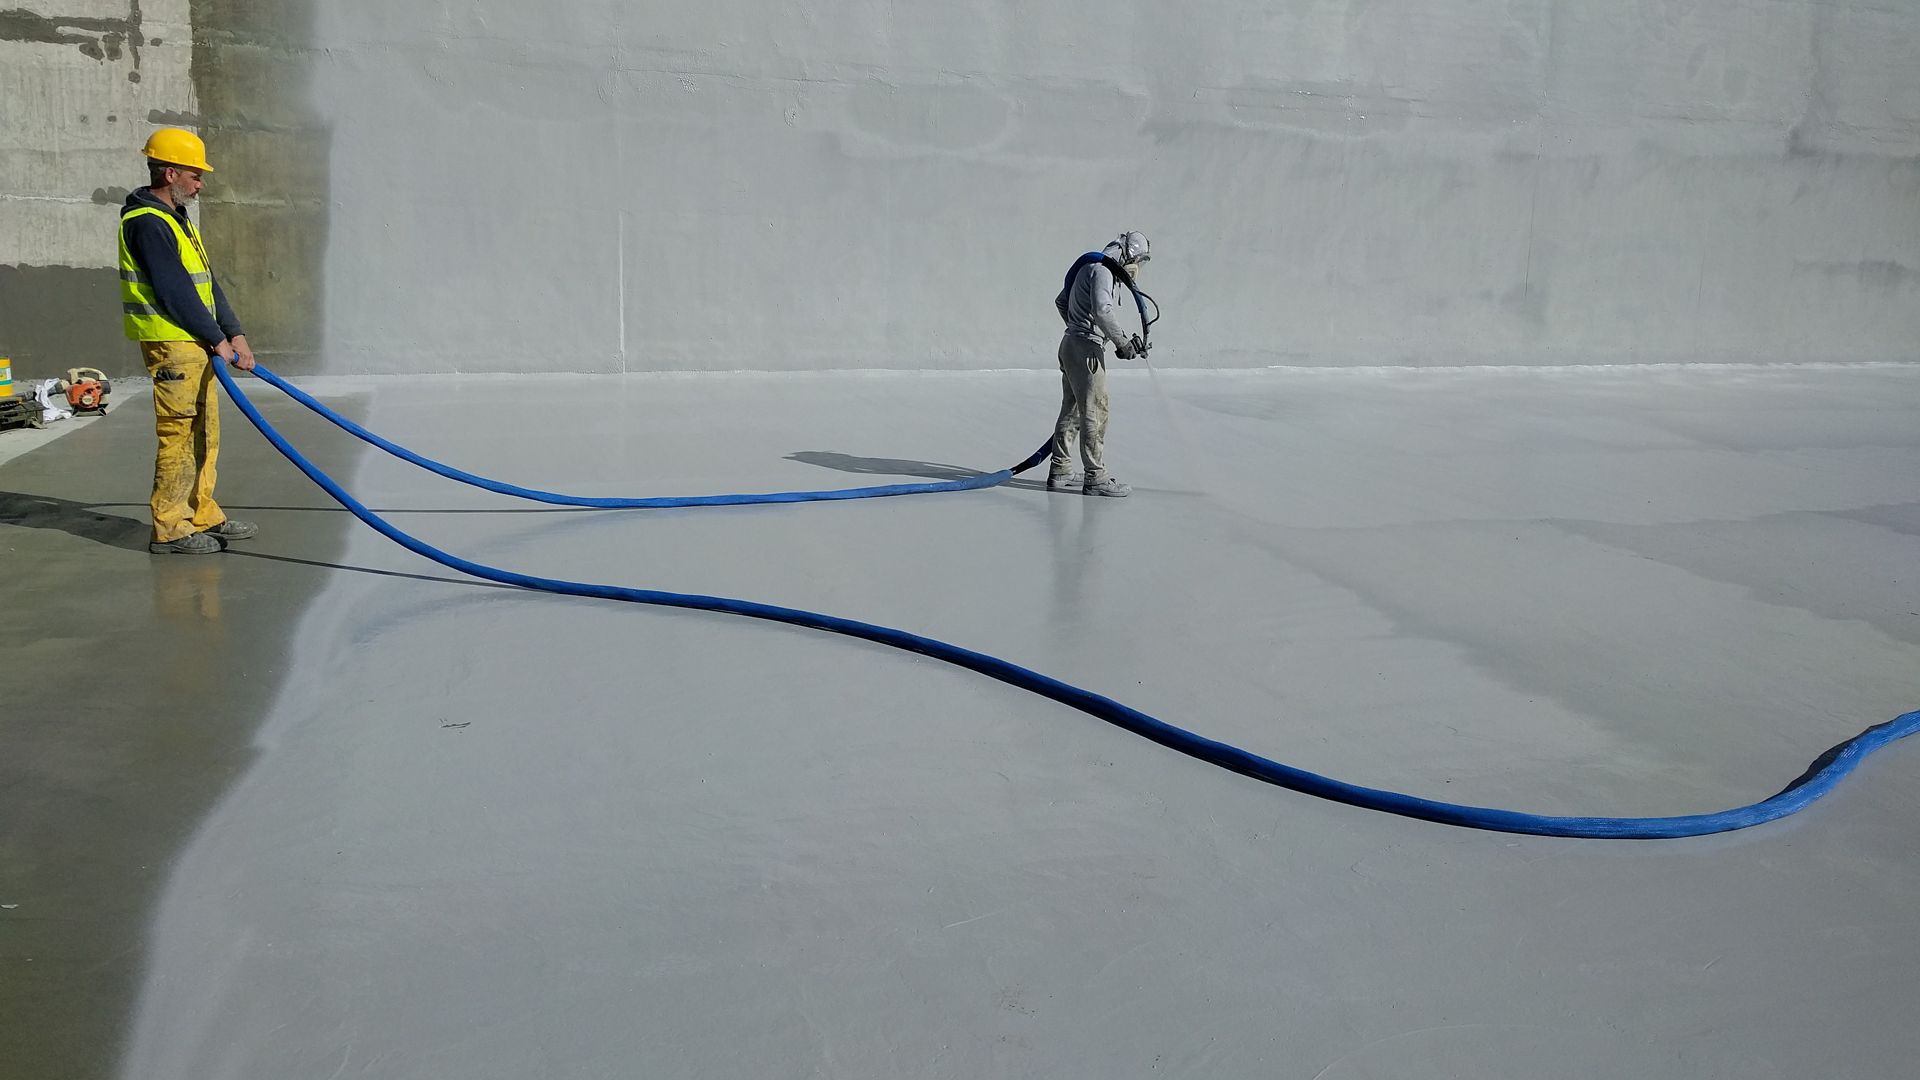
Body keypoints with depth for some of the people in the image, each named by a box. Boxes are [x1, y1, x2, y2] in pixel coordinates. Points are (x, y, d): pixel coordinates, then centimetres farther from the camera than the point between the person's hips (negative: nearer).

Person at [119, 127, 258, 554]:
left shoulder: (177, 219, 20)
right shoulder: (147, 223, -13)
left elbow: (207, 282, 18)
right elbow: (175, 292, -18)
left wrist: (235, 333, 9)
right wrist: (217, 339, -14)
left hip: (197, 344, 10)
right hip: (171, 345, -10)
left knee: (204, 433, 14)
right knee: (179, 435, -8)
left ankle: (203, 516, 22)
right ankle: (169, 528, -2)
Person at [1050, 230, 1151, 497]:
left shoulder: (1093, 269, 18)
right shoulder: (1102, 271, -13)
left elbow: (1061, 301, 28)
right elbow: (1102, 310, -28)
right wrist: (1123, 342, -21)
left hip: (1072, 344, 11)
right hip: (1086, 348, -11)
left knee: (1072, 410, 15)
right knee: (1095, 412, -8)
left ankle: (1060, 471, 21)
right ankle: (1095, 478, -6)